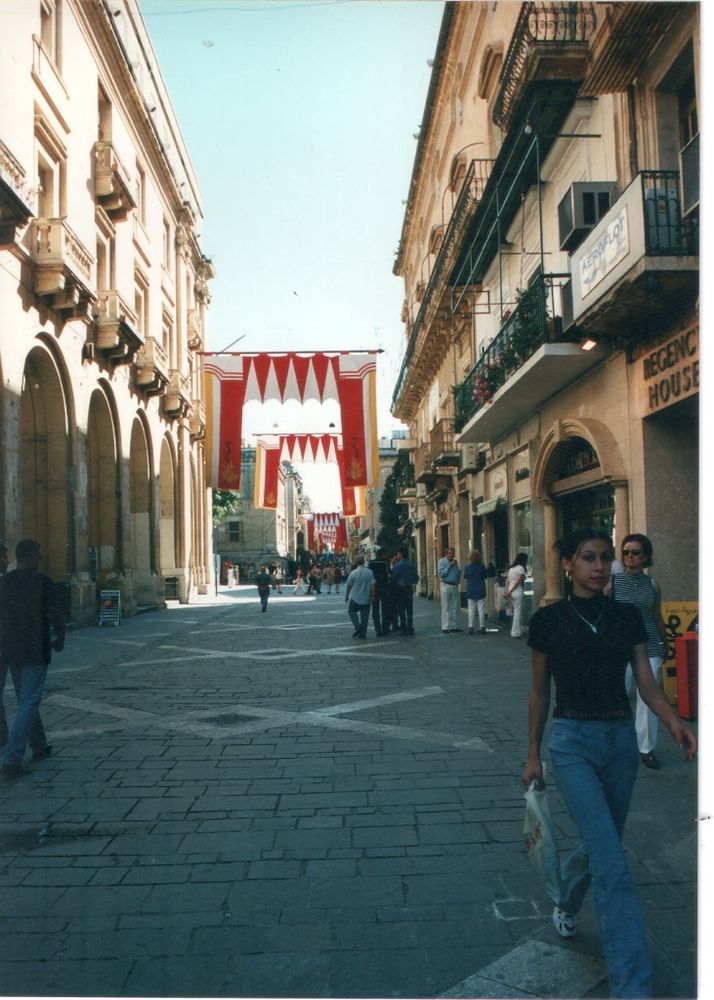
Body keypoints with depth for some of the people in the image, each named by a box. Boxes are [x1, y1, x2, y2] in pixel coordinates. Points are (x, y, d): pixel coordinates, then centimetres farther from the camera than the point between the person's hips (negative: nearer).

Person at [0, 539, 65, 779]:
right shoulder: (43, 583, -13)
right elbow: (56, 614, -11)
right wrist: (60, 639, 7)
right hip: (36, 652, -6)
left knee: (26, 701, 20)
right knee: (28, 704, -2)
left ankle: (39, 746, 34)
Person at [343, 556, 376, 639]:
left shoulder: (354, 573, -10)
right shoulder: (370, 572, -4)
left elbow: (348, 586, -4)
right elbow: (373, 584, -7)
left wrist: (346, 596, 8)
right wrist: (373, 596, 0)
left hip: (355, 598, -2)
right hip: (366, 599, 3)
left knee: (351, 611, 17)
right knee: (364, 616, 10)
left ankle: (358, 627, 0)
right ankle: (362, 634, 12)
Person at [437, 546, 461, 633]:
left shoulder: (455, 562, 15)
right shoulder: (442, 561, -3)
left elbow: (459, 573, 20)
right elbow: (441, 573, -14)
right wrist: (449, 566, -16)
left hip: (454, 586, 6)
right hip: (445, 585, -6)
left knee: (454, 608, 9)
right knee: (445, 608, -5)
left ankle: (453, 626, 16)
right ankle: (445, 627, -3)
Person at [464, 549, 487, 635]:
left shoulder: (467, 566, -9)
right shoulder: (482, 566, -9)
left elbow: (465, 577, 4)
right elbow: (485, 577, 5)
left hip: (470, 591, 1)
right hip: (480, 591, -1)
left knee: (471, 610, 7)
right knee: (481, 610, 4)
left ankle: (471, 627, 8)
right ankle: (482, 627, 6)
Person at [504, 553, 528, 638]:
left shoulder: (511, 568, 16)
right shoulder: (521, 568, -8)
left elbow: (507, 581, 10)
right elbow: (518, 582, -12)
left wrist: (506, 591, 1)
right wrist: (509, 592, -9)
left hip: (510, 592, 8)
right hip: (517, 592, -8)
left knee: (513, 613, 15)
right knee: (518, 613, -4)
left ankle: (513, 631, 17)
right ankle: (516, 633, -4)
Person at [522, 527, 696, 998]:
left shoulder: (628, 616, 4)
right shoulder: (549, 620, -4)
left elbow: (646, 681, 1)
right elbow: (540, 691, 4)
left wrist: (674, 720, -19)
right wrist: (533, 754, 7)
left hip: (621, 739, 4)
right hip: (572, 741, -4)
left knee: (601, 846, 18)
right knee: (613, 864, -11)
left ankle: (565, 900, 49)